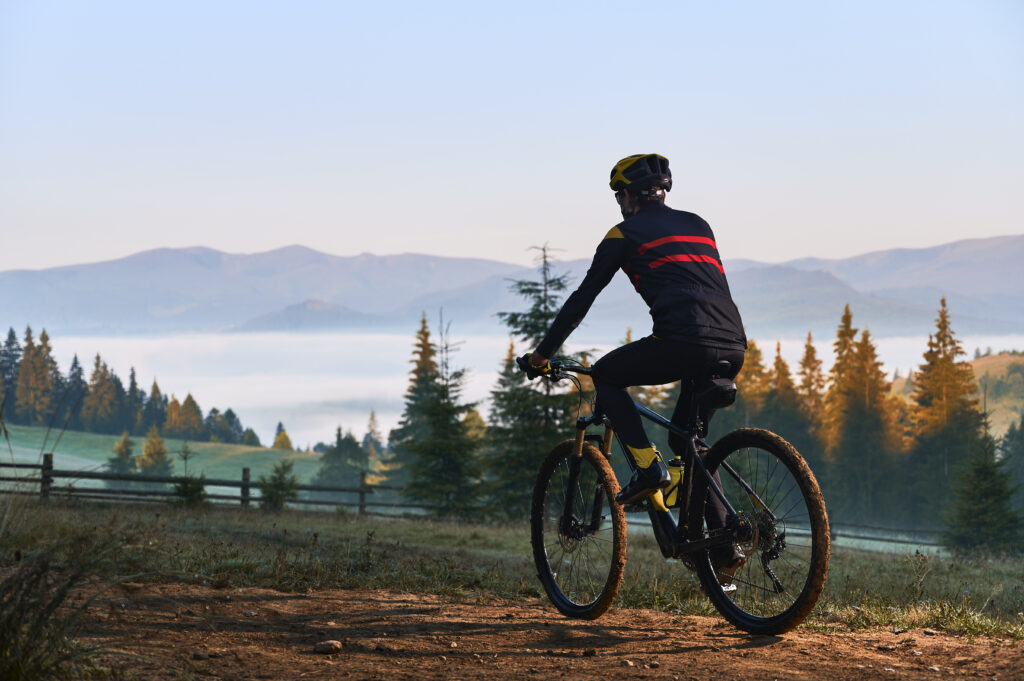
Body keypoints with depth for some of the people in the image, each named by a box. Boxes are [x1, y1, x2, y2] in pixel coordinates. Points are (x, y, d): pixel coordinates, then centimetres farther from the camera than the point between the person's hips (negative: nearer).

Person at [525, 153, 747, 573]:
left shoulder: (626, 234, 11)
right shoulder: (698, 226, 28)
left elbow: (583, 298, 14)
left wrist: (543, 353, 23)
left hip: (683, 342, -6)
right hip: (733, 346, 6)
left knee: (605, 375, 19)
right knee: (687, 441, 23)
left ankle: (648, 466, 2)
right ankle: (723, 543, 12)